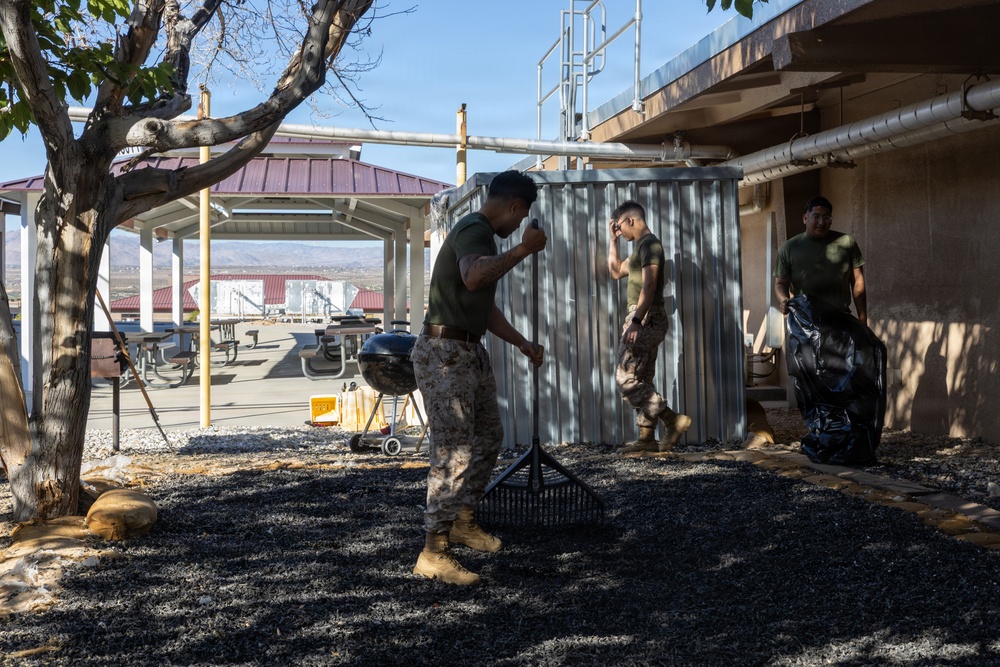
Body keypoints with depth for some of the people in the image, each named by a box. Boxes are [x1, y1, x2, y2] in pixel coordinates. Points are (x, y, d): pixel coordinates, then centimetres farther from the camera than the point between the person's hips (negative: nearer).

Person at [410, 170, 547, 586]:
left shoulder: (482, 235, 18)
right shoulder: (474, 230, -15)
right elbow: (474, 277, -38)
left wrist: (522, 343, 27)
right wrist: (523, 250, -27)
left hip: (470, 352, 11)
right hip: (444, 353, -11)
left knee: (489, 437, 19)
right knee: (454, 452, -12)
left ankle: (463, 522, 33)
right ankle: (433, 552, -8)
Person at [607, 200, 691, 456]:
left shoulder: (649, 244, -11)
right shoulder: (641, 246, 20)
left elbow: (649, 286, -21)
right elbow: (616, 271, 31)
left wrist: (636, 322, -28)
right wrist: (613, 239, 25)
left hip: (646, 319, -10)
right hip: (645, 320, 10)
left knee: (625, 378, -12)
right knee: (641, 380, 9)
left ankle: (673, 421, -11)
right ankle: (647, 437, 11)